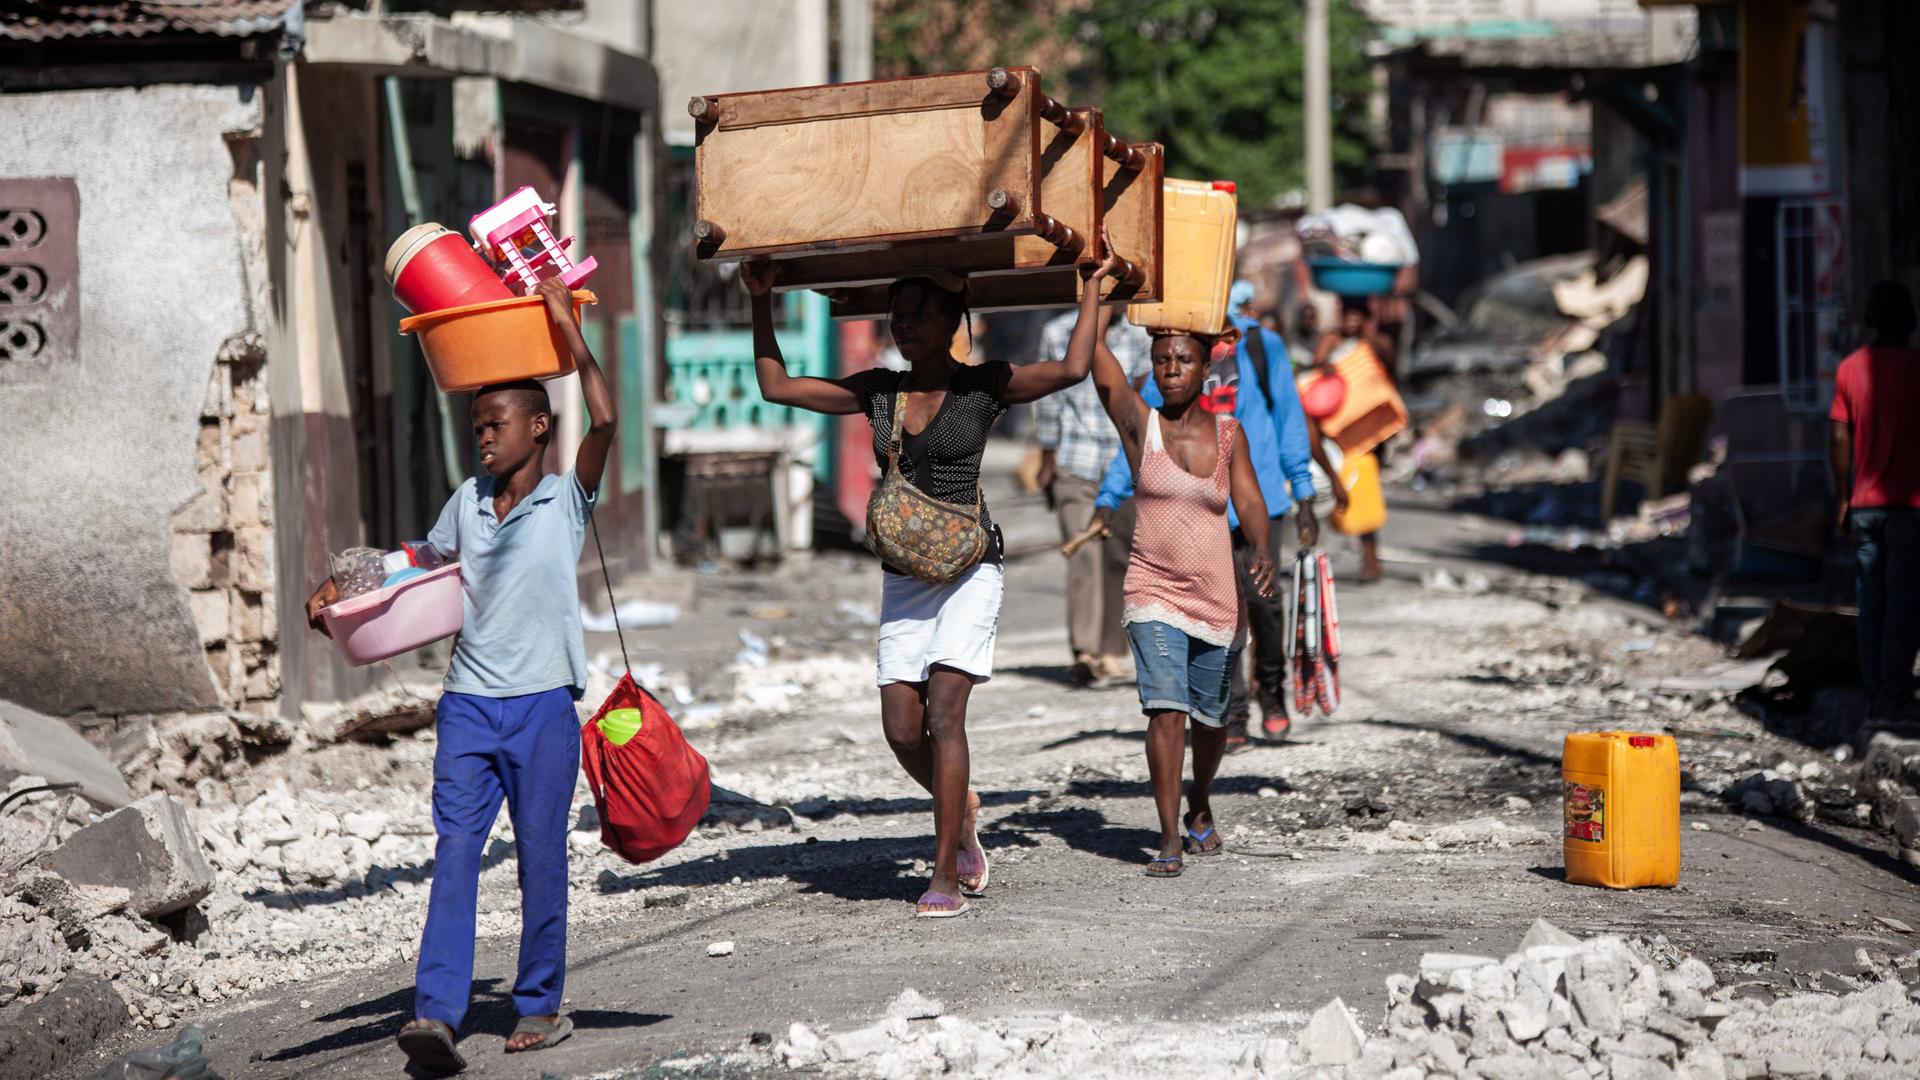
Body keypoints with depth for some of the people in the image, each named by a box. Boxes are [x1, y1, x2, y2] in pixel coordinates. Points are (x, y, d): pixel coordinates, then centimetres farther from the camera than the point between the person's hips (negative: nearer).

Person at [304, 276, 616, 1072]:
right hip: (468, 704, 3)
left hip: (544, 706, -3)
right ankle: (437, 1012, -15)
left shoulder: (567, 499, 0)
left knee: (542, 857, 3)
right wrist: (340, 593, 10)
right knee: (454, 850, -7)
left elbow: (604, 422, -15)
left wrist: (567, 326, -15)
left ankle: (539, 1004, 15)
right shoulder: (468, 501, 12)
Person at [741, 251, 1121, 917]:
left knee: (943, 714, -15)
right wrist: (761, 304, 8)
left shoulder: (985, 387, -3)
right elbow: (777, 386, 11)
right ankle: (961, 813, 28)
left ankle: (946, 876, -12)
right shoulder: (878, 391, 9)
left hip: (969, 568, -4)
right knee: (901, 731, -2)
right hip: (903, 575, 5)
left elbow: (1073, 368, -15)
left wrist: (1093, 287, -9)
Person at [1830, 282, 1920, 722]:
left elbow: (1839, 437, 6)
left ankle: (1875, 698, 10)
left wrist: (1844, 497, 13)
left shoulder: (1850, 369, 6)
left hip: (1864, 504, 5)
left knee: (1872, 602, 9)